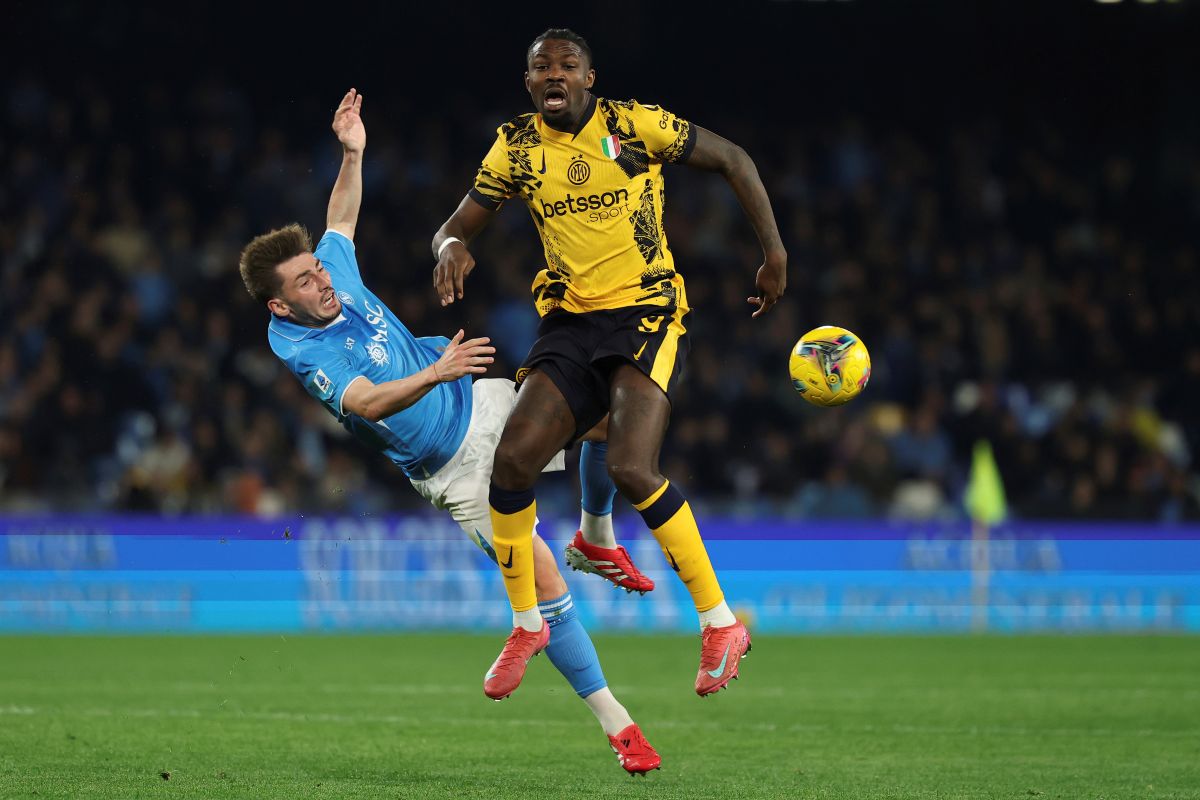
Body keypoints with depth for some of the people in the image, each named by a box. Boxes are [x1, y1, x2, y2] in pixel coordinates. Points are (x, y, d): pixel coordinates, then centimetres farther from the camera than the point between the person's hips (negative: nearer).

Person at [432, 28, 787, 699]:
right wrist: (452, 247, -15)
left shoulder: (635, 124, -7)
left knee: (632, 468, -24)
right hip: (570, 318, 4)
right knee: (514, 457, -14)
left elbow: (732, 159, 3)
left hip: (648, 310, -4)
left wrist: (775, 254, 0)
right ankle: (527, 624, 6)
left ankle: (721, 624, -10)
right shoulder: (515, 149, 4)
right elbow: (458, 226, 11)